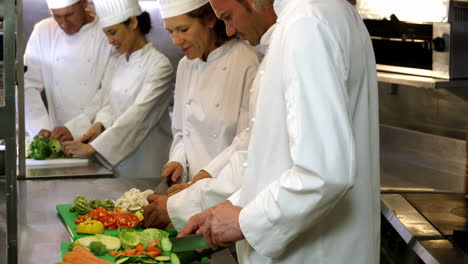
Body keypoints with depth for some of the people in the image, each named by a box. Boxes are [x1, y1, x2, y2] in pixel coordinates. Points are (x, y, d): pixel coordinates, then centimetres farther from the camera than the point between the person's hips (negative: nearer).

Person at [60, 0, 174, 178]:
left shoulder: (159, 66, -13)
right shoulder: (116, 62, 11)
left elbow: (137, 115, -20)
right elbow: (107, 103, 11)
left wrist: (93, 147, -24)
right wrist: (100, 124, -11)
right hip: (116, 160, 6)